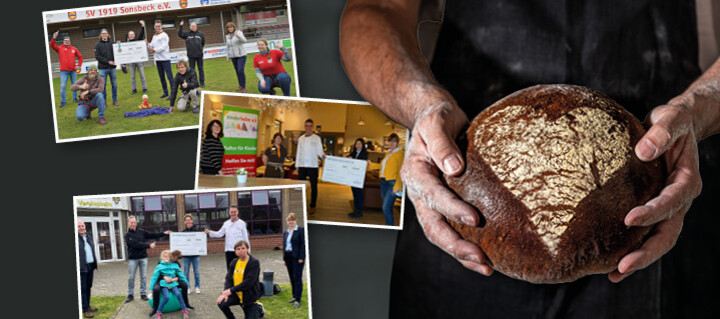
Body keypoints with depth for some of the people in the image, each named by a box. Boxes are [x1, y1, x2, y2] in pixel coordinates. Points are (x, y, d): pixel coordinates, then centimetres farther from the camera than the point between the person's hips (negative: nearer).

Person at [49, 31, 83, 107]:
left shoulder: (74, 49, 9)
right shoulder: (59, 48, 4)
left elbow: (80, 57, 16)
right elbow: (52, 45, -10)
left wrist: (79, 65, 5)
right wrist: (54, 38, -26)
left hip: (73, 70, 2)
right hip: (64, 71, -2)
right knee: (63, 86, -9)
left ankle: (75, 99, 25)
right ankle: (63, 101, -5)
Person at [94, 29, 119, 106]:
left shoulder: (112, 43, 6)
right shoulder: (98, 45, 1)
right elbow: (97, 56, -6)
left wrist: (115, 61, -13)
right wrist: (108, 61, -15)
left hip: (112, 67, 2)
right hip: (103, 68, -2)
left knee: (114, 84, 5)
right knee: (103, 85, 1)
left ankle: (115, 100, 14)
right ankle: (104, 102, 7)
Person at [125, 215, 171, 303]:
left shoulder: (141, 232, 7)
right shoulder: (128, 235, -7)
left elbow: (152, 235, 11)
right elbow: (136, 244, -17)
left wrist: (164, 233, 5)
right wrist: (148, 245, -19)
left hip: (143, 258, 3)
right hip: (132, 259, -3)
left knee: (143, 276, 5)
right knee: (131, 277, 2)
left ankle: (143, 294, 12)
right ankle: (130, 295, 12)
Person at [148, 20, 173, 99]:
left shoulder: (164, 35, -5)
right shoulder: (154, 36, 17)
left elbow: (164, 47, -14)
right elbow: (151, 46, 16)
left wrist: (154, 50, -16)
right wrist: (147, 44, -3)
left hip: (165, 58, -7)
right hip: (158, 59, 7)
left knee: (169, 76, -10)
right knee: (161, 77, 11)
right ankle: (165, 92, 19)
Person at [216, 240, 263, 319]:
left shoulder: (254, 262, -15)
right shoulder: (234, 262, 4)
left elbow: (249, 281, -23)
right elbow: (228, 278, -1)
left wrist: (231, 290, -24)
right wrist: (225, 293, -20)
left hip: (250, 296, -4)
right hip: (236, 294, 4)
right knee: (221, 303, -22)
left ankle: (258, 308, 30)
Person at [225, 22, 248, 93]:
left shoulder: (238, 32, -6)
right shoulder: (227, 36, 11)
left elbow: (244, 40, -22)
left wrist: (238, 36, -41)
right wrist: (228, 57, 17)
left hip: (241, 55, -5)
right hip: (233, 56, 5)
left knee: (240, 70, -14)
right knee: (237, 71, 7)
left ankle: (243, 87, -9)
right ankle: (240, 86, 17)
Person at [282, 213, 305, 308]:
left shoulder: (300, 230, -4)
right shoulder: (285, 232, 16)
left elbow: (303, 244, -9)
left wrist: (301, 258, -15)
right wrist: (284, 258, 13)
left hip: (297, 257, -7)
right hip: (288, 257, 7)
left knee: (297, 278, -9)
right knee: (292, 278, 11)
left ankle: (297, 300, -11)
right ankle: (295, 296, 21)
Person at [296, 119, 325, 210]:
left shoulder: (316, 138, 3)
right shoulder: (301, 138, 12)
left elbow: (319, 151, -2)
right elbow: (298, 152, 14)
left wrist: (322, 155, -25)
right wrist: (297, 165, 11)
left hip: (312, 166, -3)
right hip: (302, 165, 3)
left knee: (313, 186, 0)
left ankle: (312, 205, 6)